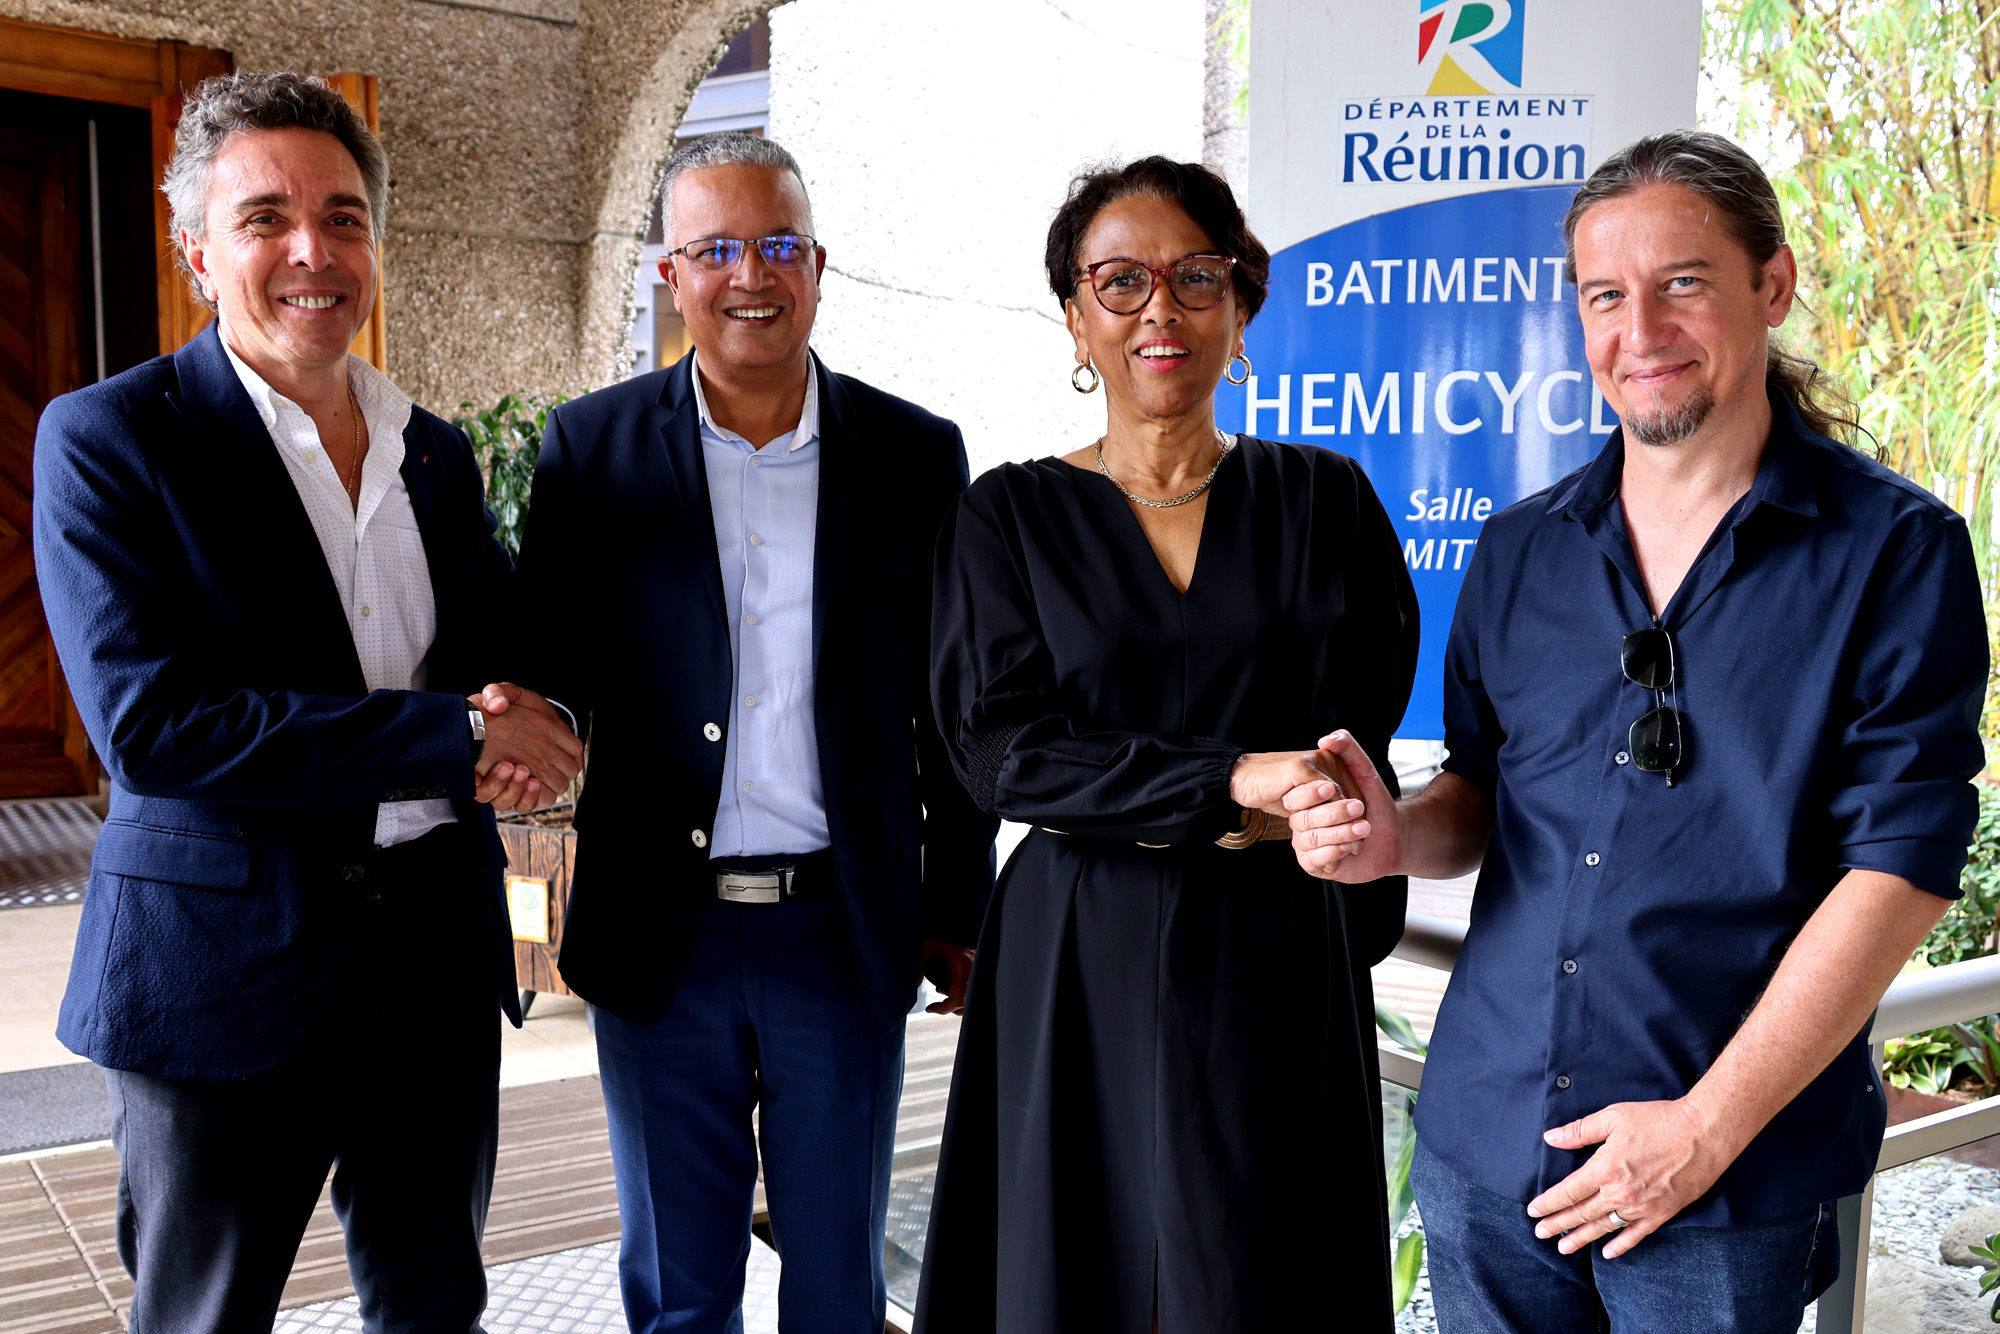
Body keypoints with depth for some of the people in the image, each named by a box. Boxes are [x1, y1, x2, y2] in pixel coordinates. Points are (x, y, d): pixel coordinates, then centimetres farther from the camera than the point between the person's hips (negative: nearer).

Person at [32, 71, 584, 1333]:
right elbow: (150, 724, -18)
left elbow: (504, 645, 16)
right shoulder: (108, 439, -8)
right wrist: (454, 738, -20)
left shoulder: (436, 449, 8)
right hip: (225, 966, -5)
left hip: (439, 946, 5)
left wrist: (532, 709, -10)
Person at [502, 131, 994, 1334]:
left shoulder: (916, 455, 0)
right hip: (661, 934, 0)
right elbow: (552, 666, 2)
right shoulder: (593, 448, -1)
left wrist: (961, 910, 5)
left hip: (847, 932, 0)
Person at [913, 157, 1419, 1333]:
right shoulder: (1011, 515, 2)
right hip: (1077, 967, 0)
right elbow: (1000, 748, -8)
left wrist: (1144, 814, -9)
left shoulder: (1326, 500, 4)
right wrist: (1228, 784, -18)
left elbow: (1358, 747, 2)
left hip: (1279, 961, 1)